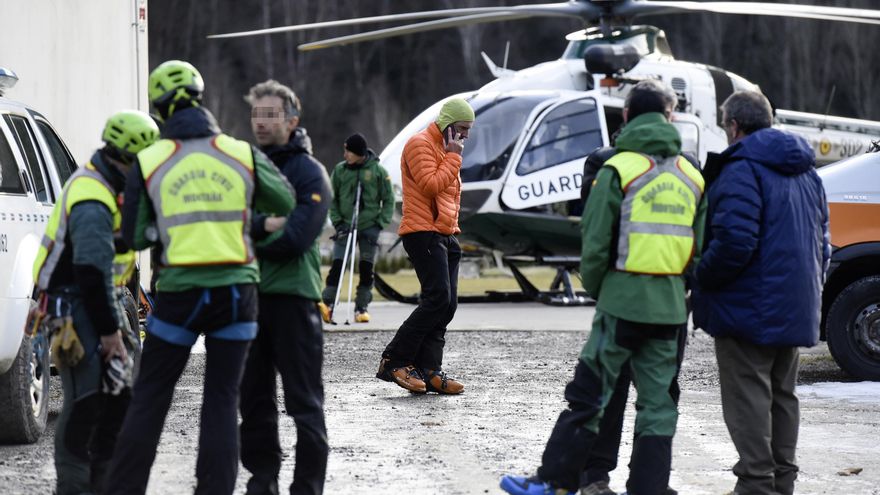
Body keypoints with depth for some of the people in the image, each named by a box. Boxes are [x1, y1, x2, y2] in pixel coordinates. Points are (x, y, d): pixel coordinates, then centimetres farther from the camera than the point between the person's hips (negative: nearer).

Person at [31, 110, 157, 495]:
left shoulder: (112, 187, 10)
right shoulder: (93, 201, -23)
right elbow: (92, 271, -26)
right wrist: (110, 330, -23)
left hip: (102, 298, 10)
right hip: (75, 301, -10)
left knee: (120, 394, 10)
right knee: (86, 400, -13)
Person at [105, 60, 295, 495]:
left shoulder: (149, 163, -1)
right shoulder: (243, 155, 0)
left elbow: (134, 236, 2)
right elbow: (285, 203, 11)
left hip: (178, 294, -1)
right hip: (235, 291, 1)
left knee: (149, 398, 10)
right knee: (221, 402, 7)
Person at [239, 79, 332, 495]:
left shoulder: (309, 172, -4)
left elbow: (296, 238, -15)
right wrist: (263, 226, -15)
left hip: (292, 295, -6)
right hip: (249, 293, 6)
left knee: (304, 400, -2)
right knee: (253, 396, 10)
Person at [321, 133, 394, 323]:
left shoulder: (378, 171, -3)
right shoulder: (340, 170, 0)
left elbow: (388, 200, 4)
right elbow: (332, 199, 8)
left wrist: (380, 223, -5)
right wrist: (337, 222, -3)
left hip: (370, 227, 0)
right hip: (345, 226, 0)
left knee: (366, 268, 1)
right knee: (337, 265, -10)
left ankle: (362, 307, 9)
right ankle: (327, 303, -13)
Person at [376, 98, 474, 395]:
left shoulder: (446, 149, 23)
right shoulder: (421, 145, -8)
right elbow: (431, 185, -20)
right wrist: (453, 157, -14)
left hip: (445, 236, 10)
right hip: (423, 233, -10)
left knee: (446, 304, 2)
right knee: (438, 298, -17)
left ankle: (427, 371, 2)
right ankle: (394, 361, -13)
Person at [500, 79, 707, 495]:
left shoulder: (619, 170, -6)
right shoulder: (692, 177, 10)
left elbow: (596, 242, -7)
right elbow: (700, 248, 11)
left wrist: (594, 289, 8)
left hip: (624, 300, -5)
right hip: (670, 306, 5)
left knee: (588, 395, 1)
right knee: (658, 403, 8)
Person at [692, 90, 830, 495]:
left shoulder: (741, 170, -15)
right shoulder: (806, 173, 15)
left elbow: (735, 242, -25)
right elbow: (822, 244, 20)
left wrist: (702, 279, -11)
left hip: (750, 310, -8)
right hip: (796, 310, 9)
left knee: (748, 399, -4)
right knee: (782, 397, 16)